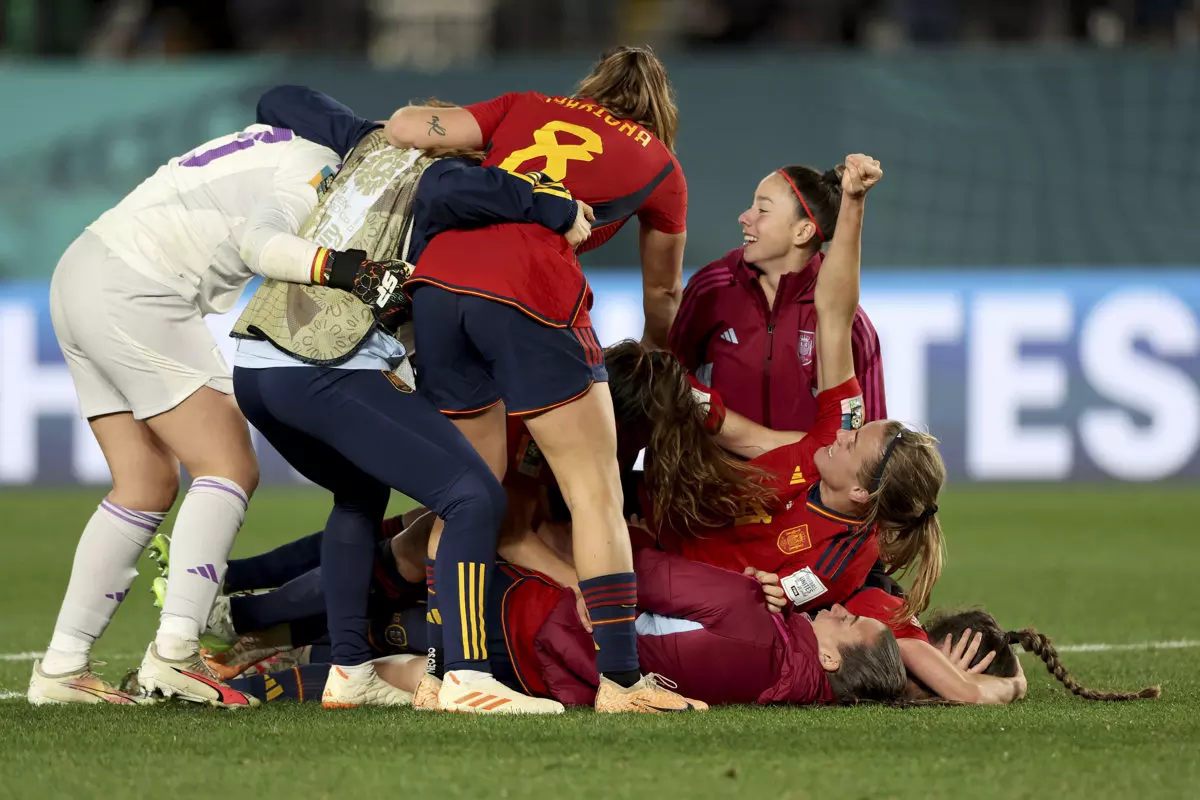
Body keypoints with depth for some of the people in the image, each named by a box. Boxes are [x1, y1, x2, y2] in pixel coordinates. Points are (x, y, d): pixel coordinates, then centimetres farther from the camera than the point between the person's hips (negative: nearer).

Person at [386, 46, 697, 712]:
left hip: (435, 280, 4)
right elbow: (663, 294, 35)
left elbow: (405, 128, 15)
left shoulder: (527, 108, 26)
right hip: (532, 294, -4)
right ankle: (618, 682, -5)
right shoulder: (660, 168, 22)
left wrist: (412, 122, 39)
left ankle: (462, 672, 7)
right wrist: (658, 352, 54)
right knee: (596, 494, 3)